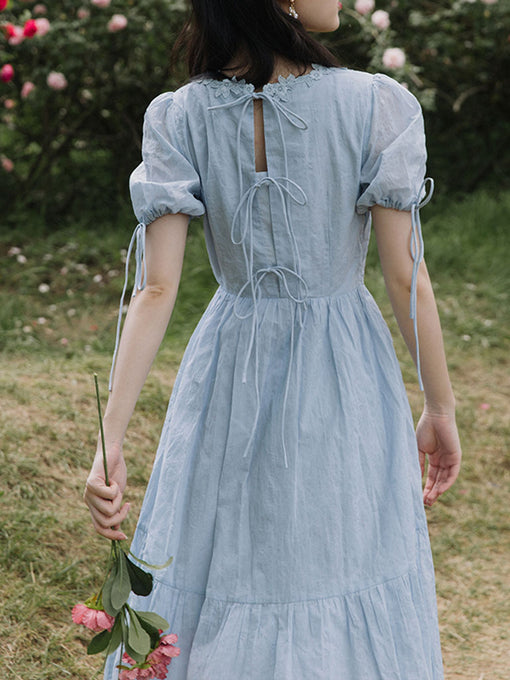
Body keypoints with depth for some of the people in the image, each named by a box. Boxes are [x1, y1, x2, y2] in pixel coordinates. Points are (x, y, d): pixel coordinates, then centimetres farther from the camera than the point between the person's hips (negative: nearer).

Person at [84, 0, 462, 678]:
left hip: (229, 370, 2)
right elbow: (406, 278, -12)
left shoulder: (177, 118, -10)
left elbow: (155, 289, -15)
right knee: (346, 596, 15)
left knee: (218, 576, 20)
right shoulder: (377, 106, -16)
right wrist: (441, 410, 0)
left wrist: (112, 437, -13)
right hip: (344, 386, -2)